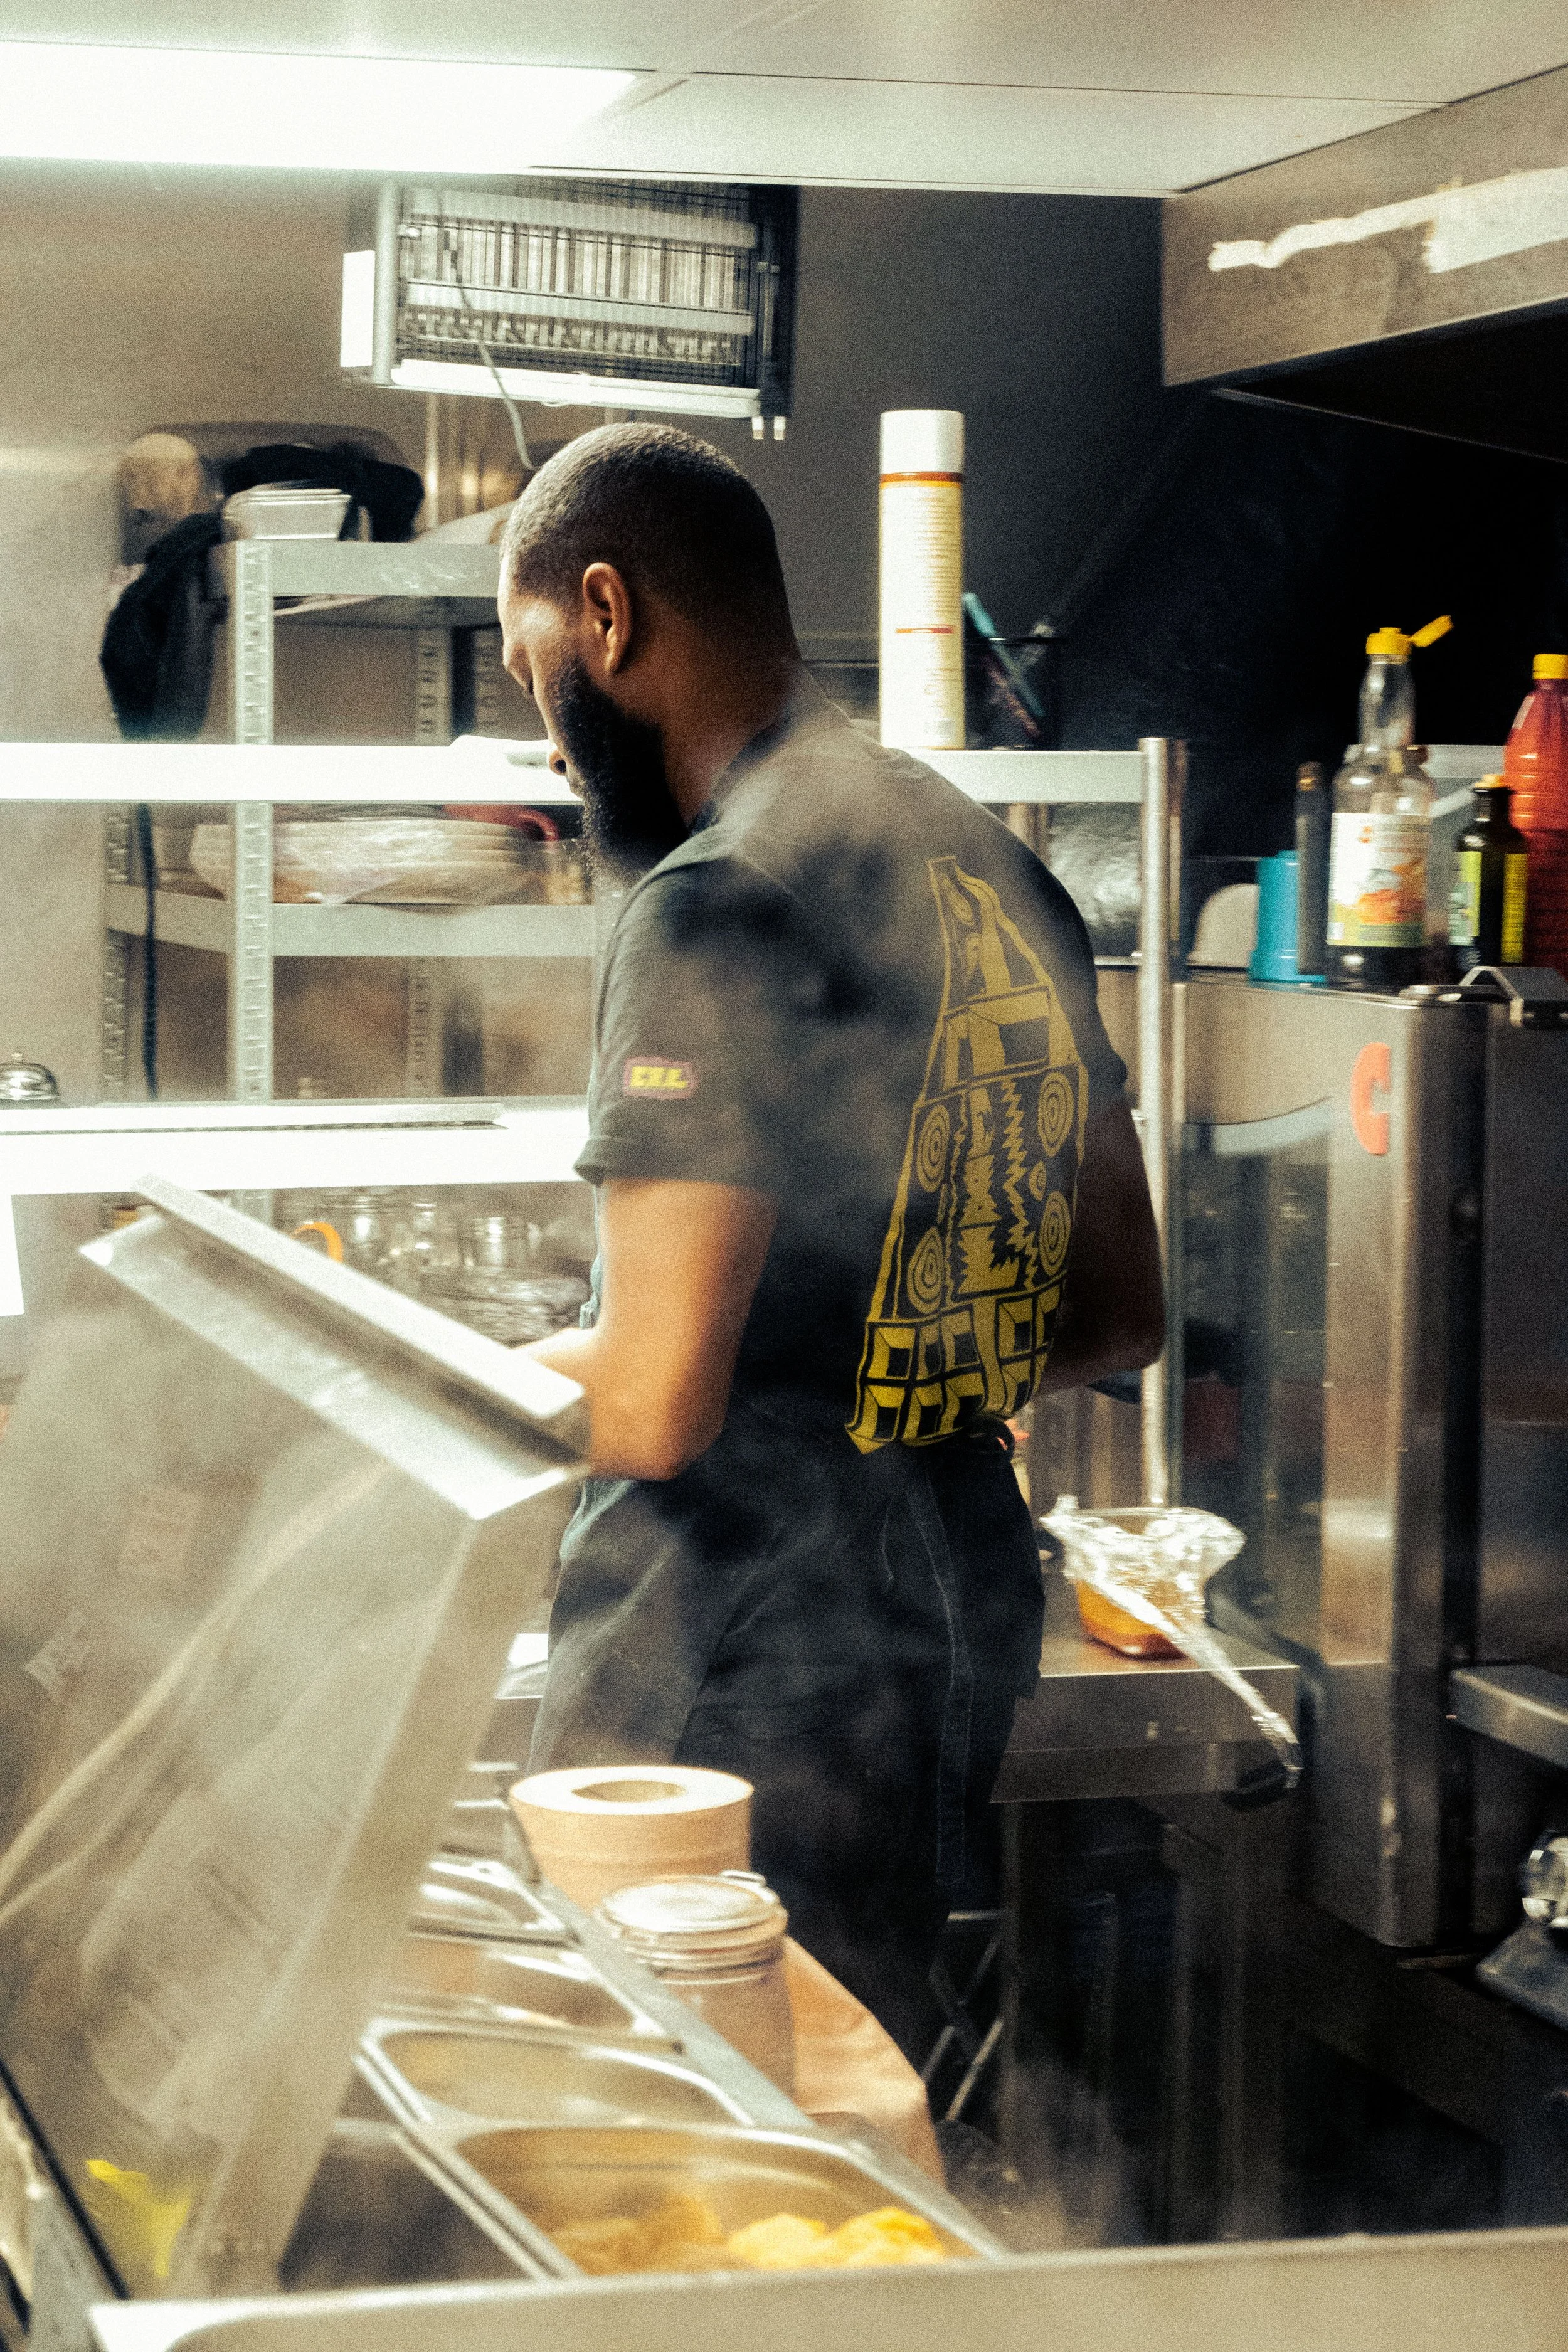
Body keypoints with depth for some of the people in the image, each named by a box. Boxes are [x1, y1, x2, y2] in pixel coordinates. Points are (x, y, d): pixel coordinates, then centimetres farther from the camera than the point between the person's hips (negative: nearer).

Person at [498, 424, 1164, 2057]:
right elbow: (1120, 1316, 16)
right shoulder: (1003, 881, 9)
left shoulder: (719, 911, -18)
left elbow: (653, 1405, -23)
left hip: (741, 1660, -8)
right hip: (970, 1601, 9)